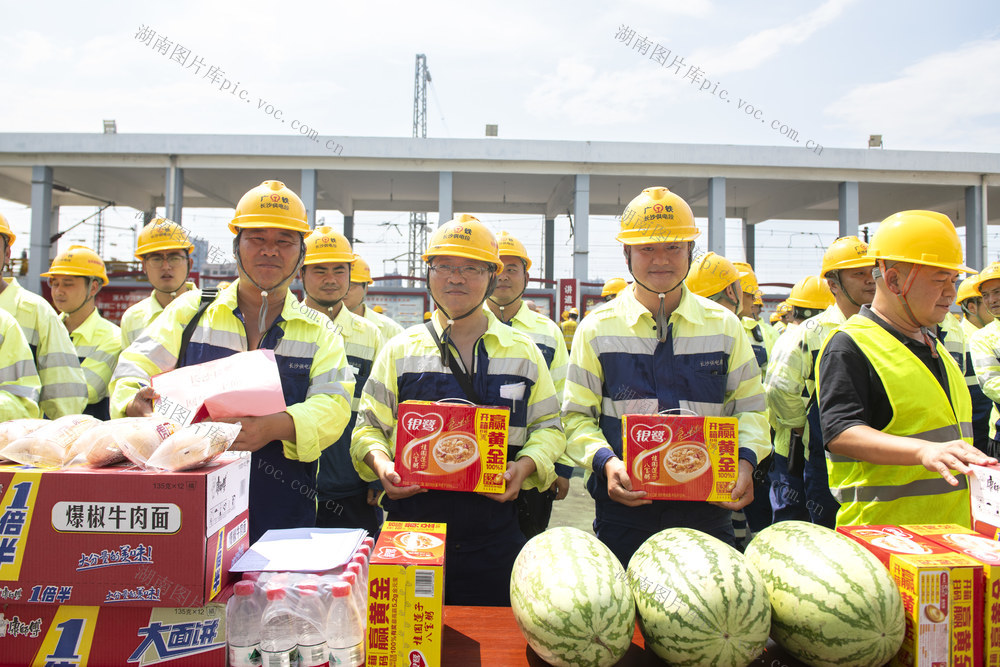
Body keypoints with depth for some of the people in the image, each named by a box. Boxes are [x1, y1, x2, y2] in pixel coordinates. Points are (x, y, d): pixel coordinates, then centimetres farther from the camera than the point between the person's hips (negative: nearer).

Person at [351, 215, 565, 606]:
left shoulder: (524, 352, 7)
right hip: (411, 527, 0)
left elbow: (548, 427, 9)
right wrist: (380, 464, -11)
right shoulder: (400, 350, 6)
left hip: (494, 535, 1)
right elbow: (368, 426, 8)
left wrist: (525, 465, -9)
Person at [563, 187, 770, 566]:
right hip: (625, 507, -1)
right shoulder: (597, 329, 2)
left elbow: (750, 407, 11)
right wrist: (605, 462, -15)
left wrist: (745, 460, -7)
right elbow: (577, 415, 2)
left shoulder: (725, 326, 8)